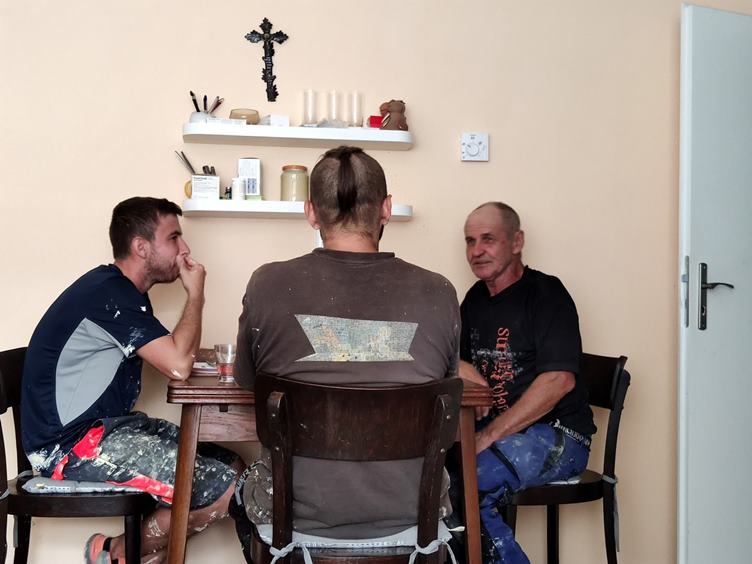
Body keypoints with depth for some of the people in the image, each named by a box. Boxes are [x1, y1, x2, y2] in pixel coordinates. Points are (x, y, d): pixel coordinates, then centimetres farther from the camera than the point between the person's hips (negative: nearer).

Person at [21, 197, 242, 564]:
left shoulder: (123, 292, 13)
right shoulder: (109, 293, -19)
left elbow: (169, 357, 16)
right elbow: (178, 367, -25)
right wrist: (196, 294, -11)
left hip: (109, 426, 10)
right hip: (71, 446, -10)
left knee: (230, 464, 4)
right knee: (224, 490, -19)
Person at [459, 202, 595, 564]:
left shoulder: (546, 293, -9)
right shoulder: (475, 298, 14)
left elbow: (559, 380, -20)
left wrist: (489, 436, -22)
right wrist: (464, 369, -5)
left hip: (557, 436, -7)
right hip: (496, 430, 7)